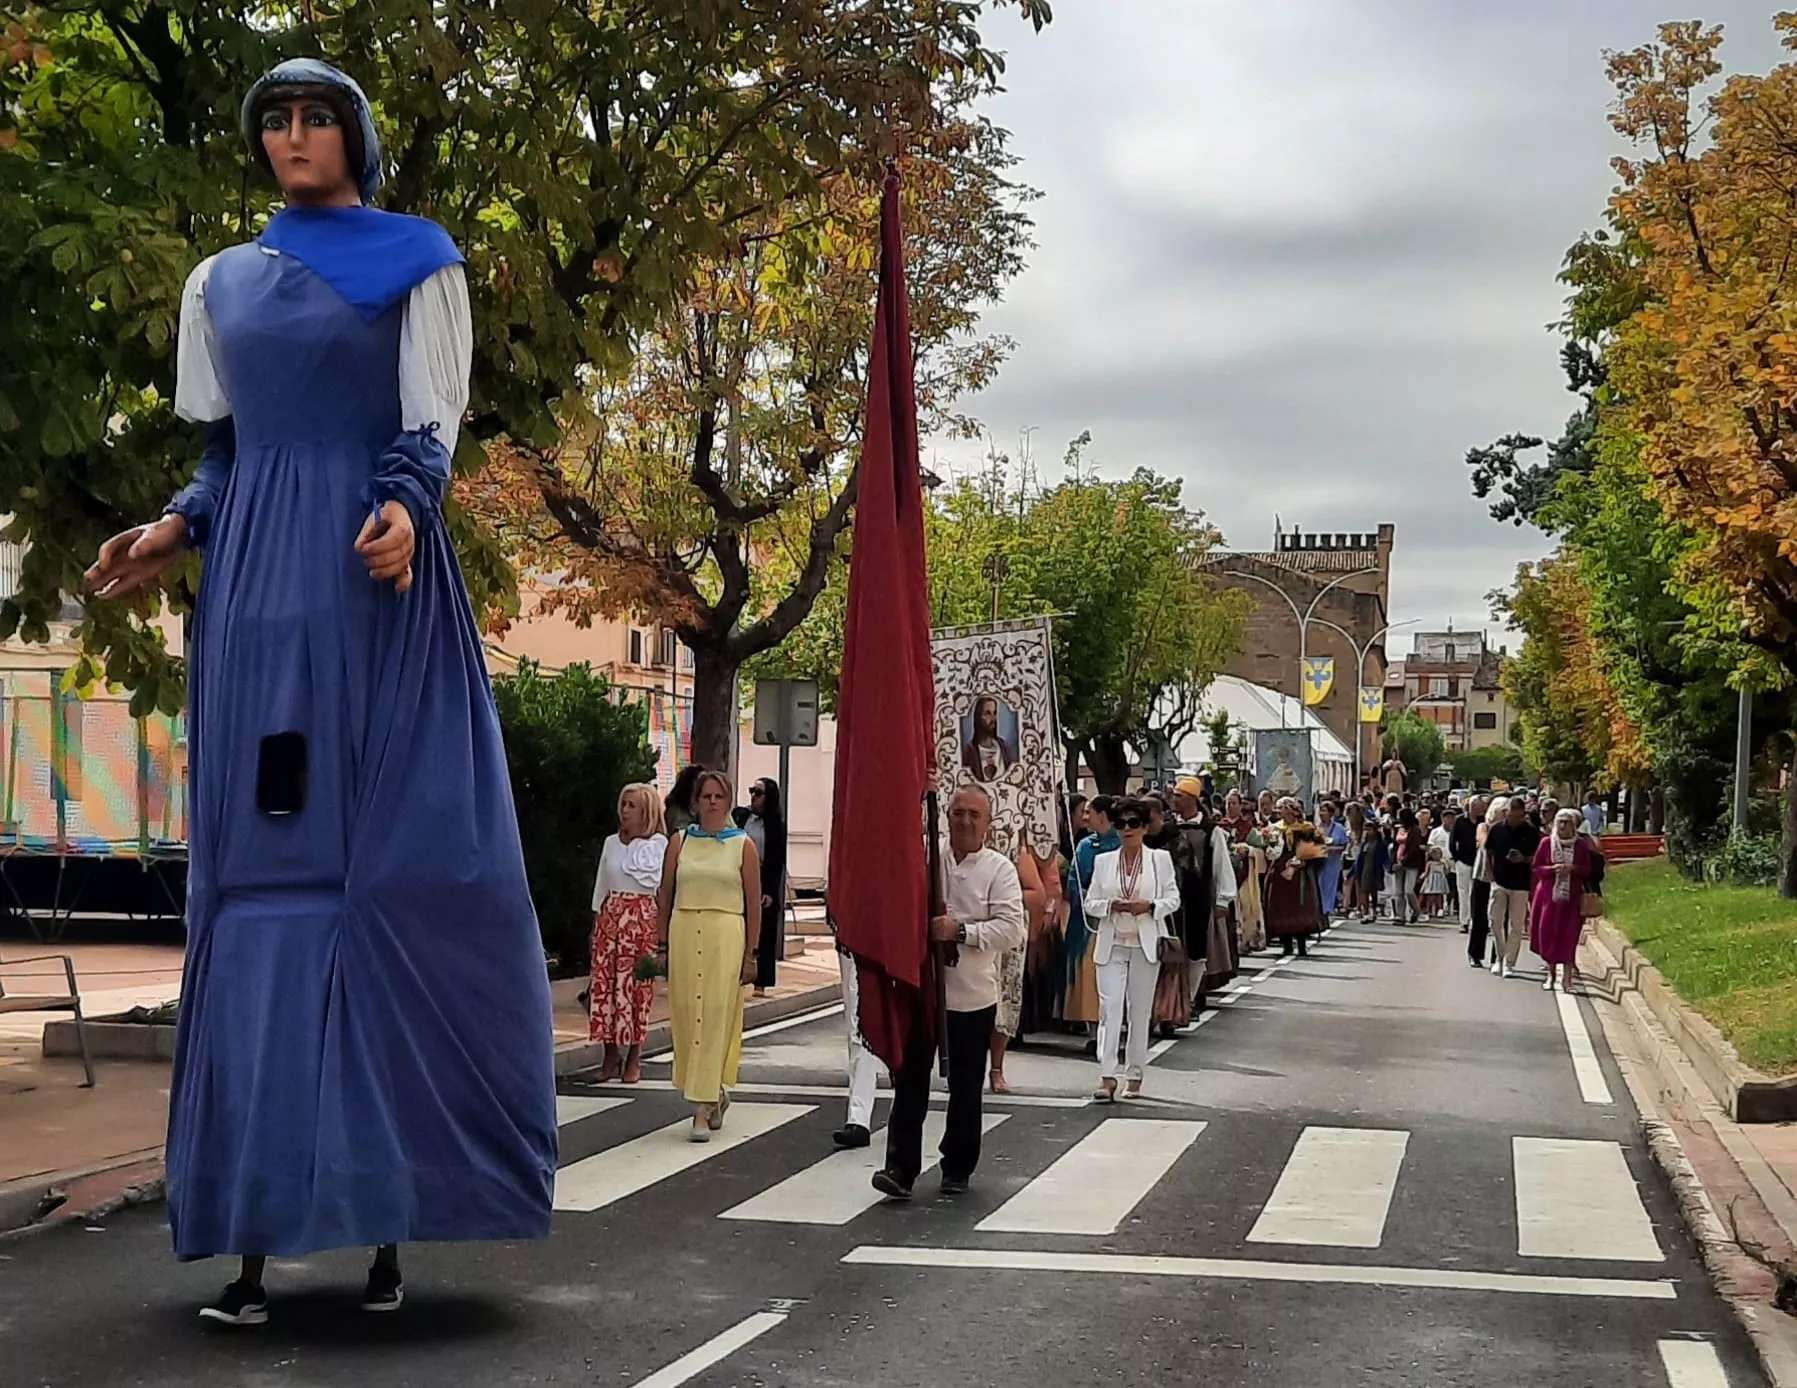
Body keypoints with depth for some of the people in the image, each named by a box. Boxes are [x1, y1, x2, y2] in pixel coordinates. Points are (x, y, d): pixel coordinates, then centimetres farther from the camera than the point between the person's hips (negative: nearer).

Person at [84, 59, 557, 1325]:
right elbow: (226, 453, 21)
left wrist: (404, 508, -21)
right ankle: (260, 1224, -2)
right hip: (258, 590, 4)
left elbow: (433, 421, -1)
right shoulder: (221, 283, 20)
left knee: (402, 867, -9)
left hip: (379, 581, -3)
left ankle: (387, 1222, -4)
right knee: (260, 871, -3)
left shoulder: (419, 263, 9)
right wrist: (177, 533, 2)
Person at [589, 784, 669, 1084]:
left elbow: (652, 881, -6)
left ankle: (633, 1058, 6)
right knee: (604, 982, 0)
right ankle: (611, 1054, 8)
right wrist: (597, 923, 12)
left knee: (636, 985, -3)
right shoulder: (611, 843, 12)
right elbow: (601, 887, 15)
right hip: (610, 916, 5)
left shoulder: (659, 844, -2)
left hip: (641, 918, -4)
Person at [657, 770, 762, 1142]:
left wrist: (751, 953, 1)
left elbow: (754, 903, 4)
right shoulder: (680, 842, 10)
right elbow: (665, 897, 12)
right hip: (684, 933, 3)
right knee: (686, 1016, 4)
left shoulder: (743, 845, 4)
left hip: (726, 936, -3)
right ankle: (715, 1095, 26)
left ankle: (702, 1111, -7)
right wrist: (662, 944, 7)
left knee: (716, 1018, -7)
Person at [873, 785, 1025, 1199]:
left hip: (973, 996, -1)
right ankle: (900, 1167, -1)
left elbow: (1011, 928, -11)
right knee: (910, 1080, -2)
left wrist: (960, 931, -20)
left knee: (965, 1087, 10)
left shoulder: (1000, 870, -2)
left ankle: (957, 1168, 24)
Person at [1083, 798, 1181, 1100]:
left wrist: (1150, 906, -15)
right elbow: (1090, 903, 7)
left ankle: (1134, 1075, 17)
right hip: (1112, 943, 1)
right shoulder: (1104, 861, 7)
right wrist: (1111, 906, -13)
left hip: (1145, 944, -1)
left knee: (1140, 1010, 6)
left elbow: (1173, 899, 3)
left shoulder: (1160, 859, 3)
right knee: (1110, 1005, -11)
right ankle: (1107, 1077, -15)